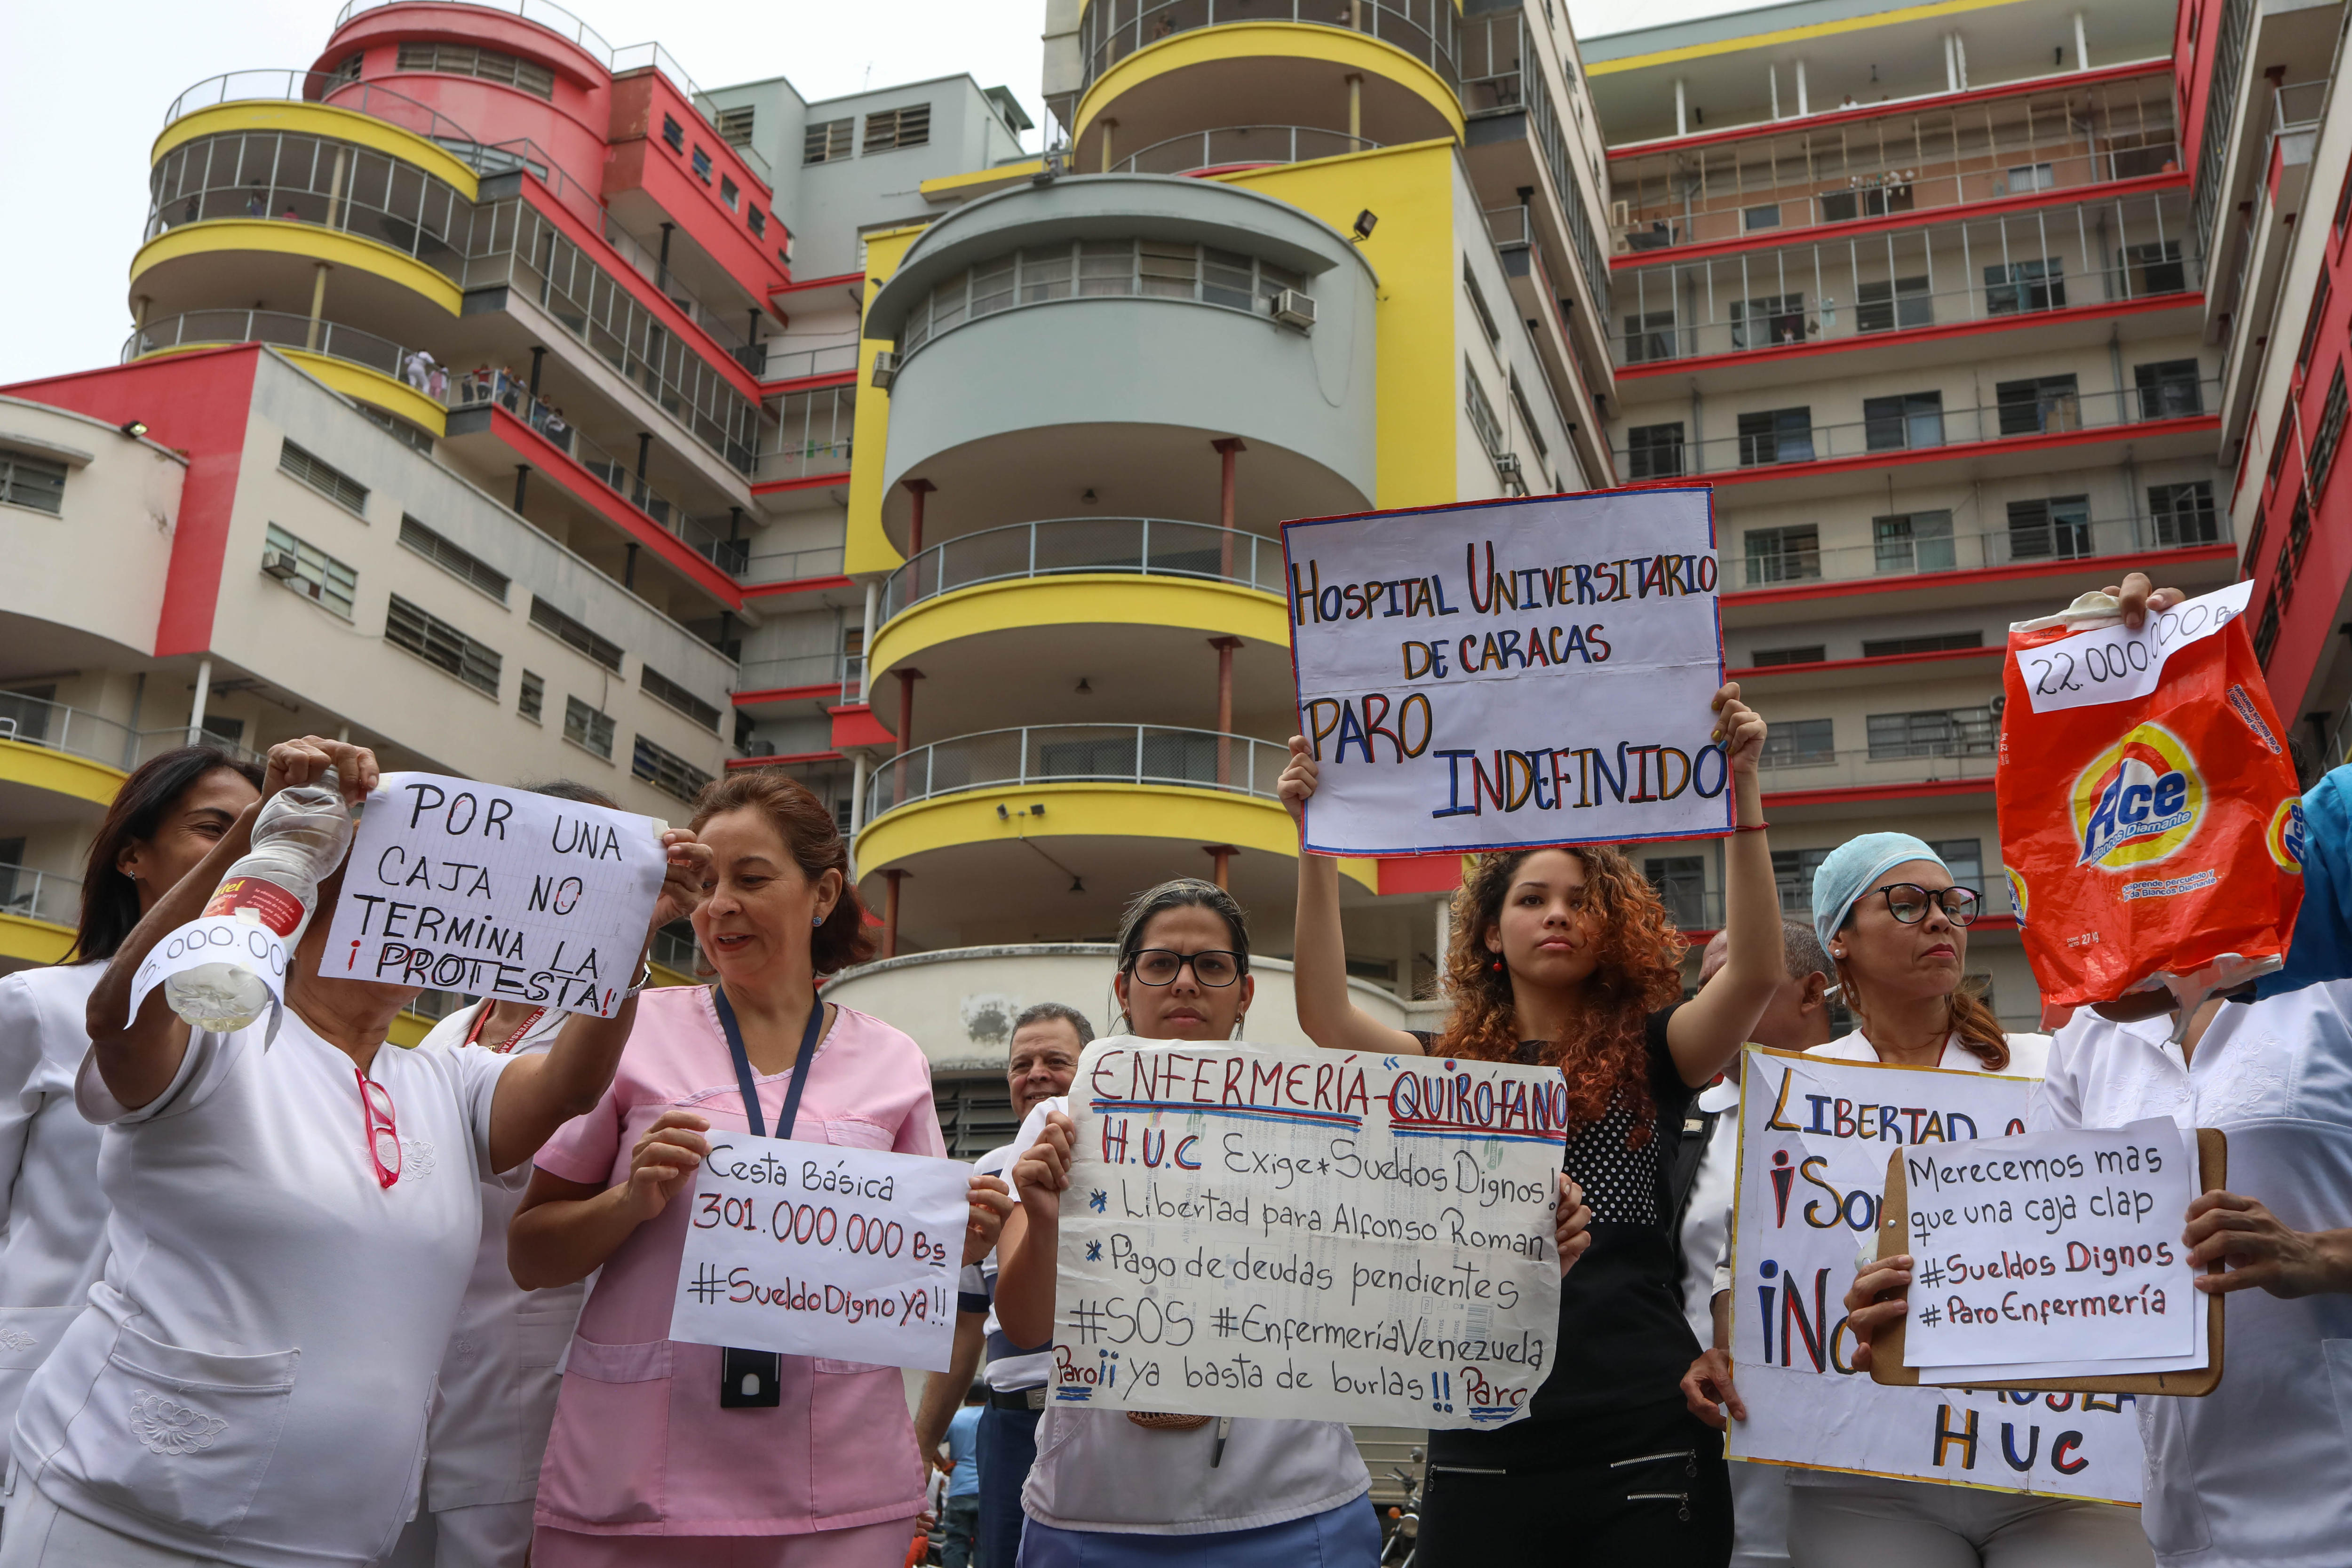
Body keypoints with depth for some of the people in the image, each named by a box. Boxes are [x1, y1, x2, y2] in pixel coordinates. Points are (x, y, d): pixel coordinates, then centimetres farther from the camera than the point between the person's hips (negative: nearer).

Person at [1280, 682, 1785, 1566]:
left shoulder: (1649, 1054, 5)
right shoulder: (1452, 1066, 8)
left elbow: (1755, 973, -12)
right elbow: (1324, 1014, -7)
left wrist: (1740, 787, -19)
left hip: (1643, 1437, -1)